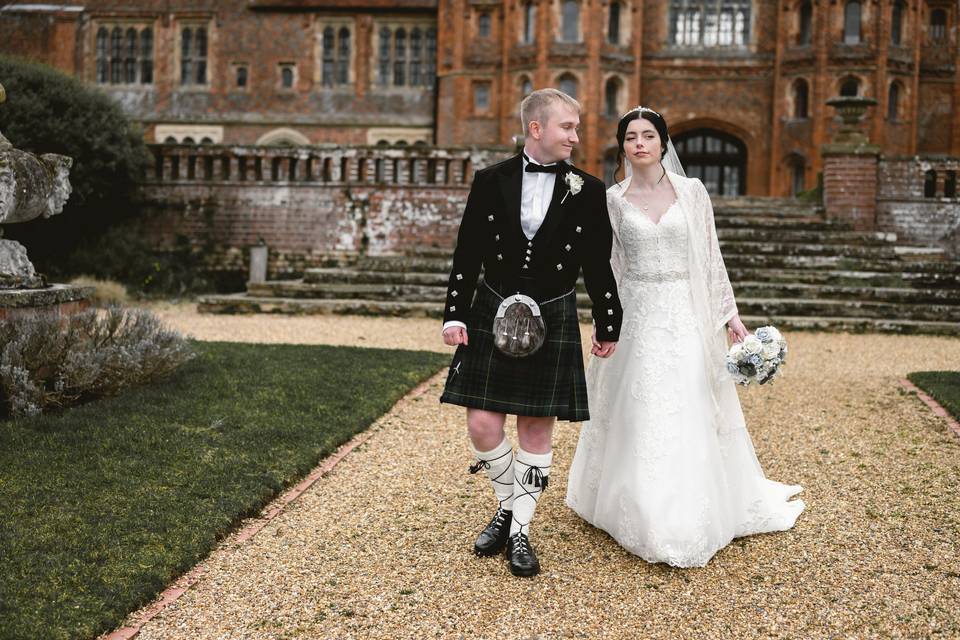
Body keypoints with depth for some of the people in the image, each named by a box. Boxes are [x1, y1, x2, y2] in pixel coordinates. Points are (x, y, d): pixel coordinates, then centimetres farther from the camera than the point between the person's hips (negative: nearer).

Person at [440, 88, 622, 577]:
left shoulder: (587, 192, 0)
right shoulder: (491, 181, 1)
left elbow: (598, 266, 5)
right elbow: (467, 256, 2)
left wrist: (607, 324, 9)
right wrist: (455, 314, -3)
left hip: (552, 320, 0)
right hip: (493, 313, 1)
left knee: (537, 428, 3)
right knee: (482, 425, -2)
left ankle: (520, 531, 17)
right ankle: (508, 506, 25)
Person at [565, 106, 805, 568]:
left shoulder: (692, 192, 3)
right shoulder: (614, 200, 4)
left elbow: (711, 258, 5)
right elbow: (610, 267, 8)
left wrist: (730, 315, 2)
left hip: (687, 318, 0)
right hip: (638, 318, 1)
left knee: (691, 418, 1)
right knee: (640, 418, 2)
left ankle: (693, 519, 14)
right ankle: (648, 517, 17)